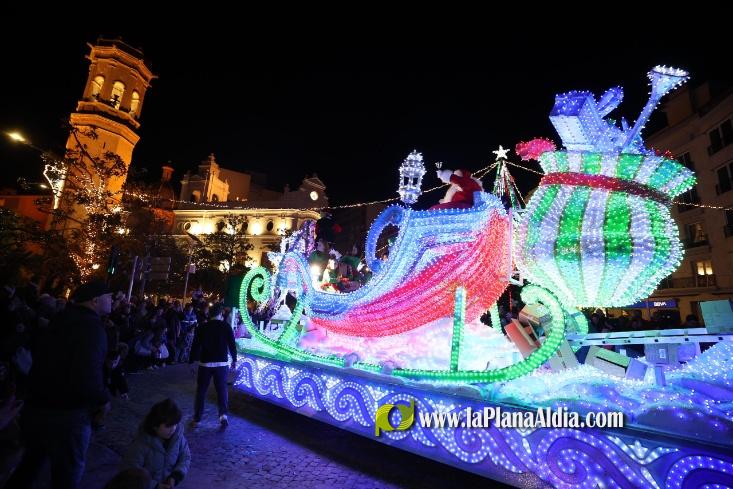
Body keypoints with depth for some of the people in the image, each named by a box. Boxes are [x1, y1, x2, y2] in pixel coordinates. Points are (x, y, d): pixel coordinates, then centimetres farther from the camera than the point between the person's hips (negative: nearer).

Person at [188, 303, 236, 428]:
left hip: (205, 363, 1)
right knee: (222, 389, 10)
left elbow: (195, 346, 0)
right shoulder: (226, 327, -5)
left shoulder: (201, 328, -2)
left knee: (201, 391, 14)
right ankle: (223, 414, -3)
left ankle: (197, 418, 20)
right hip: (221, 364, -1)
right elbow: (232, 345, -2)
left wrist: (191, 362, 10)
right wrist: (234, 360, 10)